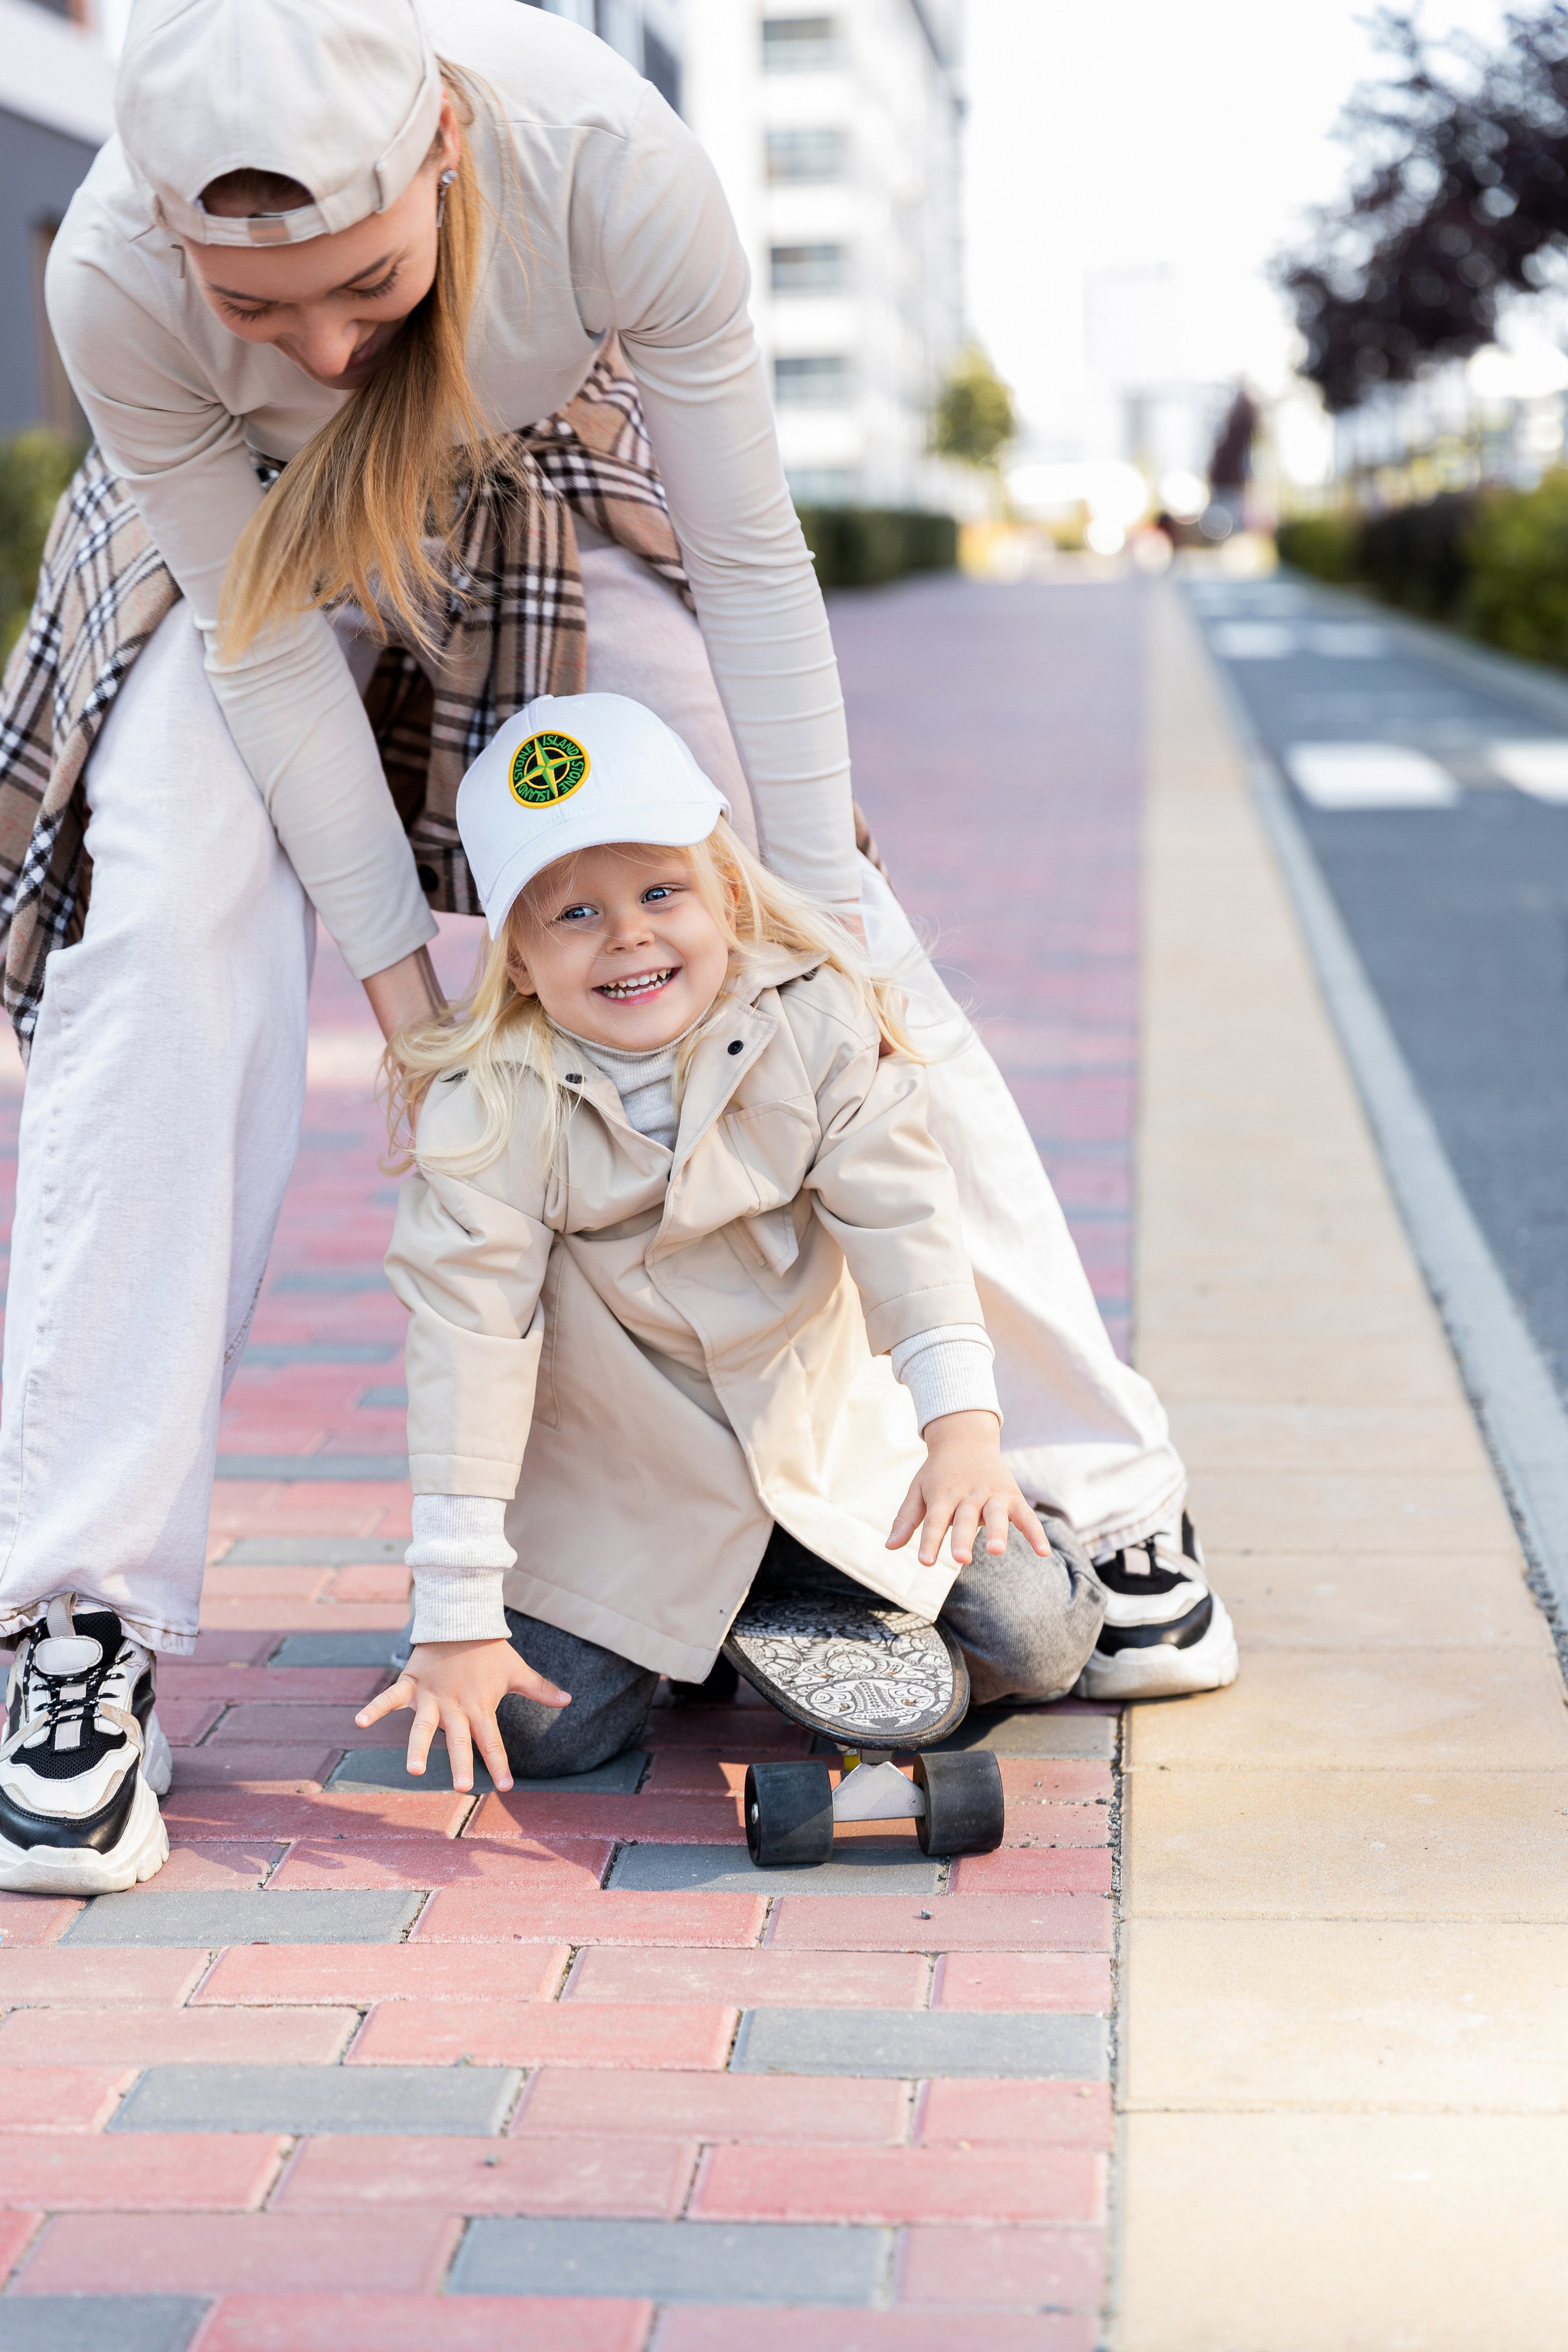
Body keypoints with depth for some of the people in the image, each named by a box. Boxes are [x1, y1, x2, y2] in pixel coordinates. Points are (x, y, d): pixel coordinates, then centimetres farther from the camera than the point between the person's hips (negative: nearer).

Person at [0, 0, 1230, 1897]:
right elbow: (261, 639, -22)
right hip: (249, 535, 0)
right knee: (157, 952, -22)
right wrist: (400, 968, -21)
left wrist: (818, 913, -21)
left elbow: (751, 563, -26)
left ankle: (1101, 1493, 11)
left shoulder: (607, 163, -37)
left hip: (555, 504, 1)